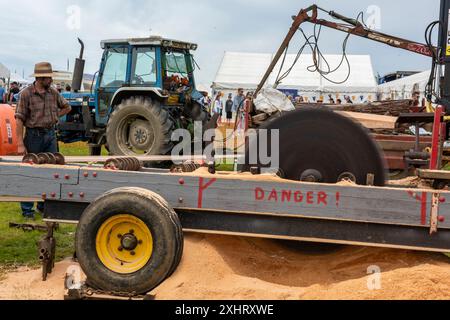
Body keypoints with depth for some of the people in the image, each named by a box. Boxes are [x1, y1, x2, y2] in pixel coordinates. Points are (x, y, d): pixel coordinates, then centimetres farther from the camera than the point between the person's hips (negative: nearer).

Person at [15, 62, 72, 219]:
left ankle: (45, 205, 22)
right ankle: (27, 209, 12)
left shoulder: (53, 93, 4)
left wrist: (55, 116, 5)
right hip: (34, 135, -5)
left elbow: (67, 107, 22)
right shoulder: (26, 94, -10)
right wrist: (20, 144, -17)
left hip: (50, 135, 5)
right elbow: (19, 119, -12)